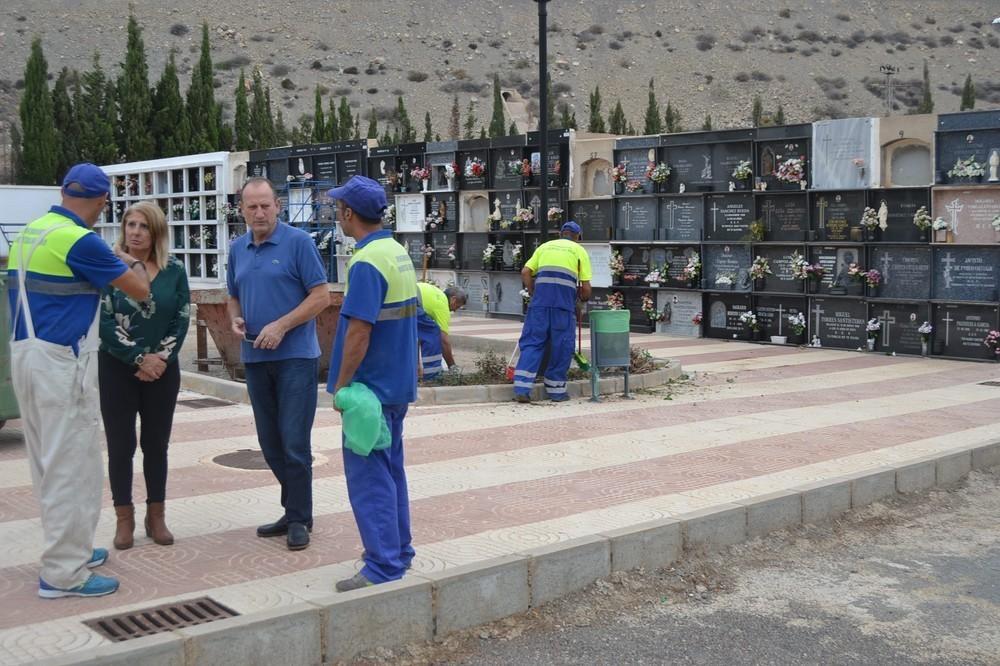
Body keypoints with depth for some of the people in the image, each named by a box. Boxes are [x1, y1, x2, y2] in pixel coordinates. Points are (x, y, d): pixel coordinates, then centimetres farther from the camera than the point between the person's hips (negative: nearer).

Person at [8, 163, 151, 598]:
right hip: (61, 361, -9)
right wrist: (132, 263, 14)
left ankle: (69, 549, 28)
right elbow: (140, 291, -6)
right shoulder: (80, 240, -15)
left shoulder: (29, 232, 10)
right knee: (72, 464, -2)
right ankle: (63, 573, 3)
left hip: (25, 353, 9)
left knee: (49, 462, 16)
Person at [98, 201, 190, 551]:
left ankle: (156, 516, 17)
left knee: (157, 443, 8)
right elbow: (104, 322, -9)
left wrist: (160, 358, -10)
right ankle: (124, 519, 11)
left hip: (163, 370, 2)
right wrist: (139, 358, -15)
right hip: (117, 369, -2)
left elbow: (182, 319, 1)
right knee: (121, 444, 2)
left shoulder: (174, 270, 2)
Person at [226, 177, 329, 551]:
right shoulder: (238, 249, 12)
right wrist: (236, 320, 0)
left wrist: (280, 327, -16)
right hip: (255, 358, 6)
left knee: (294, 443, -5)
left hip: (295, 356, -6)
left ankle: (299, 519, 7)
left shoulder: (298, 242, -7)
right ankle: (294, 510, 24)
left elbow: (321, 296, -9)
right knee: (270, 443, 11)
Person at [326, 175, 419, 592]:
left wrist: (341, 385, -16)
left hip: (371, 386, -10)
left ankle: (383, 565, 0)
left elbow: (359, 331, -24)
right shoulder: (399, 253, 10)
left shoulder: (367, 263, -20)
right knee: (390, 468, 18)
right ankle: (398, 551, 27)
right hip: (398, 383, 10)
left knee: (368, 475, -3)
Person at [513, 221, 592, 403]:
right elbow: (586, 287, 10)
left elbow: (525, 272, 11)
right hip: (565, 299, -2)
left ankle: (521, 388, -5)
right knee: (561, 346, 9)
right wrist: (583, 298, 30)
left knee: (532, 341, 4)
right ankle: (556, 390, 14)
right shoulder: (579, 250, 16)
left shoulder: (545, 246, 24)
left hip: (540, 299, 2)